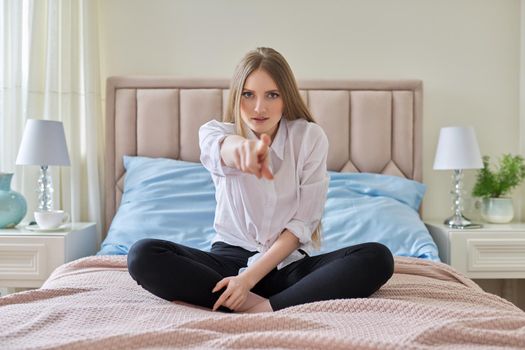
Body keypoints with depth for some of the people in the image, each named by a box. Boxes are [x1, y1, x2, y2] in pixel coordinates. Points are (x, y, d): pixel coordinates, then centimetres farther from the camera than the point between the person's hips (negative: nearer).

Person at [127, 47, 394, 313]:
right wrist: (240, 147, -58)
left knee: (378, 257, -26)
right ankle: (247, 301, -25)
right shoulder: (215, 131, -4)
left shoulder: (311, 138, -5)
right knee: (143, 255, -25)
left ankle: (262, 309, -31)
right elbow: (221, 148, -32)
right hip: (231, 258, 0)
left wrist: (250, 276, -18)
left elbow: (302, 224, -8)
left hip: (289, 263, 0)